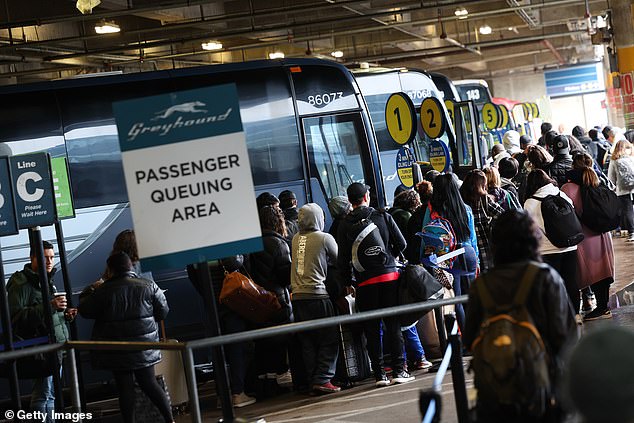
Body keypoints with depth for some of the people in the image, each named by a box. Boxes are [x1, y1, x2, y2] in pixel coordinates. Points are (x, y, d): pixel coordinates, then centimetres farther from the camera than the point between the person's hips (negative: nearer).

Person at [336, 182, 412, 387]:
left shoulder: (345, 226, -1)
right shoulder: (383, 217, 1)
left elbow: (343, 259, -1)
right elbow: (401, 244, 2)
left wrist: (347, 282, 10)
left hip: (365, 282, 0)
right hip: (389, 276, 0)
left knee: (372, 329, 6)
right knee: (393, 324, 5)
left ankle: (379, 374, 6)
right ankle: (399, 370, 3)